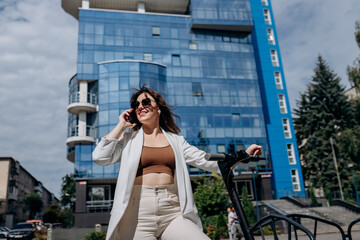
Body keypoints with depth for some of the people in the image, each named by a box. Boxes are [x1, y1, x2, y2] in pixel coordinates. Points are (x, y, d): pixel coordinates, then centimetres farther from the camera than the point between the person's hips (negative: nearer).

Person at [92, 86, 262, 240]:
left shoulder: (175, 140, 16)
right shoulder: (129, 139, 12)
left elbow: (205, 161, 11)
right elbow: (100, 157, -2)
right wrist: (121, 126, 5)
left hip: (172, 213, 1)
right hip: (138, 215, -1)